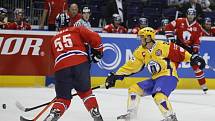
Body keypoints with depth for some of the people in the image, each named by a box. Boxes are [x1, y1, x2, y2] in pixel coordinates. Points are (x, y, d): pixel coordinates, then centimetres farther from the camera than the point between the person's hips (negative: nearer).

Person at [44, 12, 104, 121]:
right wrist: (98, 51, 20)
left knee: (63, 98, 12)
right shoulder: (77, 30, 19)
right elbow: (94, 37, 5)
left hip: (61, 68, 1)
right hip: (81, 63, -1)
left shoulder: (54, 40, 29)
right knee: (85, 91, 22)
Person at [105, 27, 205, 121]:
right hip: (155, 78, 8)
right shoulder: (141, 52, 7)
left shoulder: (163, 46, -12)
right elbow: (131, 66, 9)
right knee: (134, 89, 4)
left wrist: (192, 58, -16)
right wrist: (116, 75, 4)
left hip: (168, 76, -8)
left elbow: (179, 53, -6)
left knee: (159, 95, -31)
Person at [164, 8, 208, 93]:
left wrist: (196, 51, -10)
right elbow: (168, 27, -7)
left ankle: (203, 85, 5)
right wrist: (171, 37, -13)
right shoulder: (180, 21, -10)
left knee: (196, 65, -3)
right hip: (179, 45, -1)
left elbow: (197, 41, -3)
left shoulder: (198, 27, -4)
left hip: (190, 47, 1)